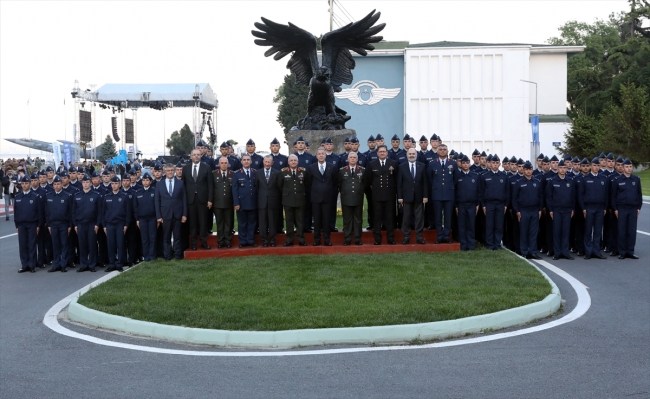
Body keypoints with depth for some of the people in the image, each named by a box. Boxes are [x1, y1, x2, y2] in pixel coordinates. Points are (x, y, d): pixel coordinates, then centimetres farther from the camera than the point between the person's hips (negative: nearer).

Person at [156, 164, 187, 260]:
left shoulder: (180, 183, 6)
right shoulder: (159, 185, 6)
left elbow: (184, 199, 4)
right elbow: (157, 201, 4)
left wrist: (184, 214, -2)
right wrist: (158, 216, -3)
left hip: (177, 214, 0)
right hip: (165, 215, 0)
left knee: (177, 236, 5)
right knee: (166, 237, 5)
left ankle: (178, 254, 13)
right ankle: (167, 255, 12)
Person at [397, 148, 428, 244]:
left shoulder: (422, 166, 5)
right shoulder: (401, 167, 2)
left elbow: (425, 182, 3)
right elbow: (399, 183, 1)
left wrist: (425, 196, -3)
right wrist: (399, 197, -5)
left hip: (419, 196, 1)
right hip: (406, 196, -1)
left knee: (419, 217, 4)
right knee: (406, 217, 3)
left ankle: (419, 236, 10)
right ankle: (406, 236, 10)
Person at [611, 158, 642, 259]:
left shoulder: (636, 179, 7)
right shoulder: (618, 180, 1)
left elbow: (639, 194, 11)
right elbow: (613, 196, 3)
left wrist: (639, 207, 5)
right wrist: (615, 209, -2)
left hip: (633, 209, 2)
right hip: (622, 209, -2)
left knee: (632, 231, 3)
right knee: (622, 231, 0)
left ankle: (630, 252, 10)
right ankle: (622, 252, 6)